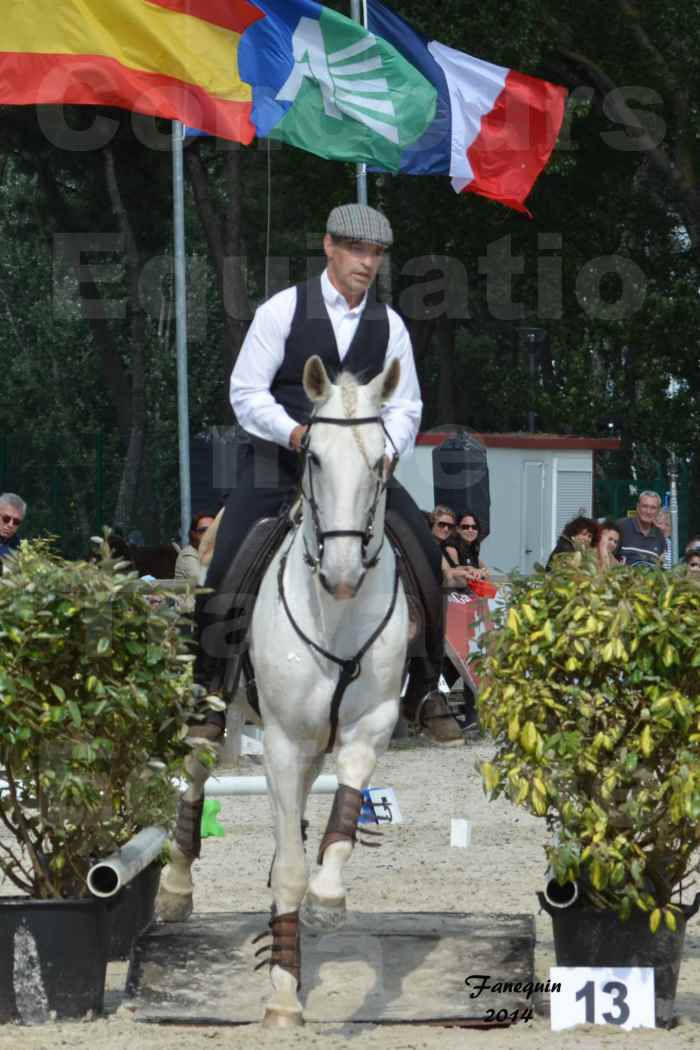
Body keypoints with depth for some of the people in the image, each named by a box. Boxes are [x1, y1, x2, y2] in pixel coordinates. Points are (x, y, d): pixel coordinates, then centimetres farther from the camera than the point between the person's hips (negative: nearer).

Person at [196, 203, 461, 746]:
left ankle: (425, 691, -1)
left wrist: (385, 451, -14)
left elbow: (404, 406, 7)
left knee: (426, 555, -13)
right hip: (277, 458, -2)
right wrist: (295, 432, -23)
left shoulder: (389, 325, 4)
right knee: (226, 565, -17)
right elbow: (246, 392, -7)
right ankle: (203, 687, 2)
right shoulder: (283, 310, -5)